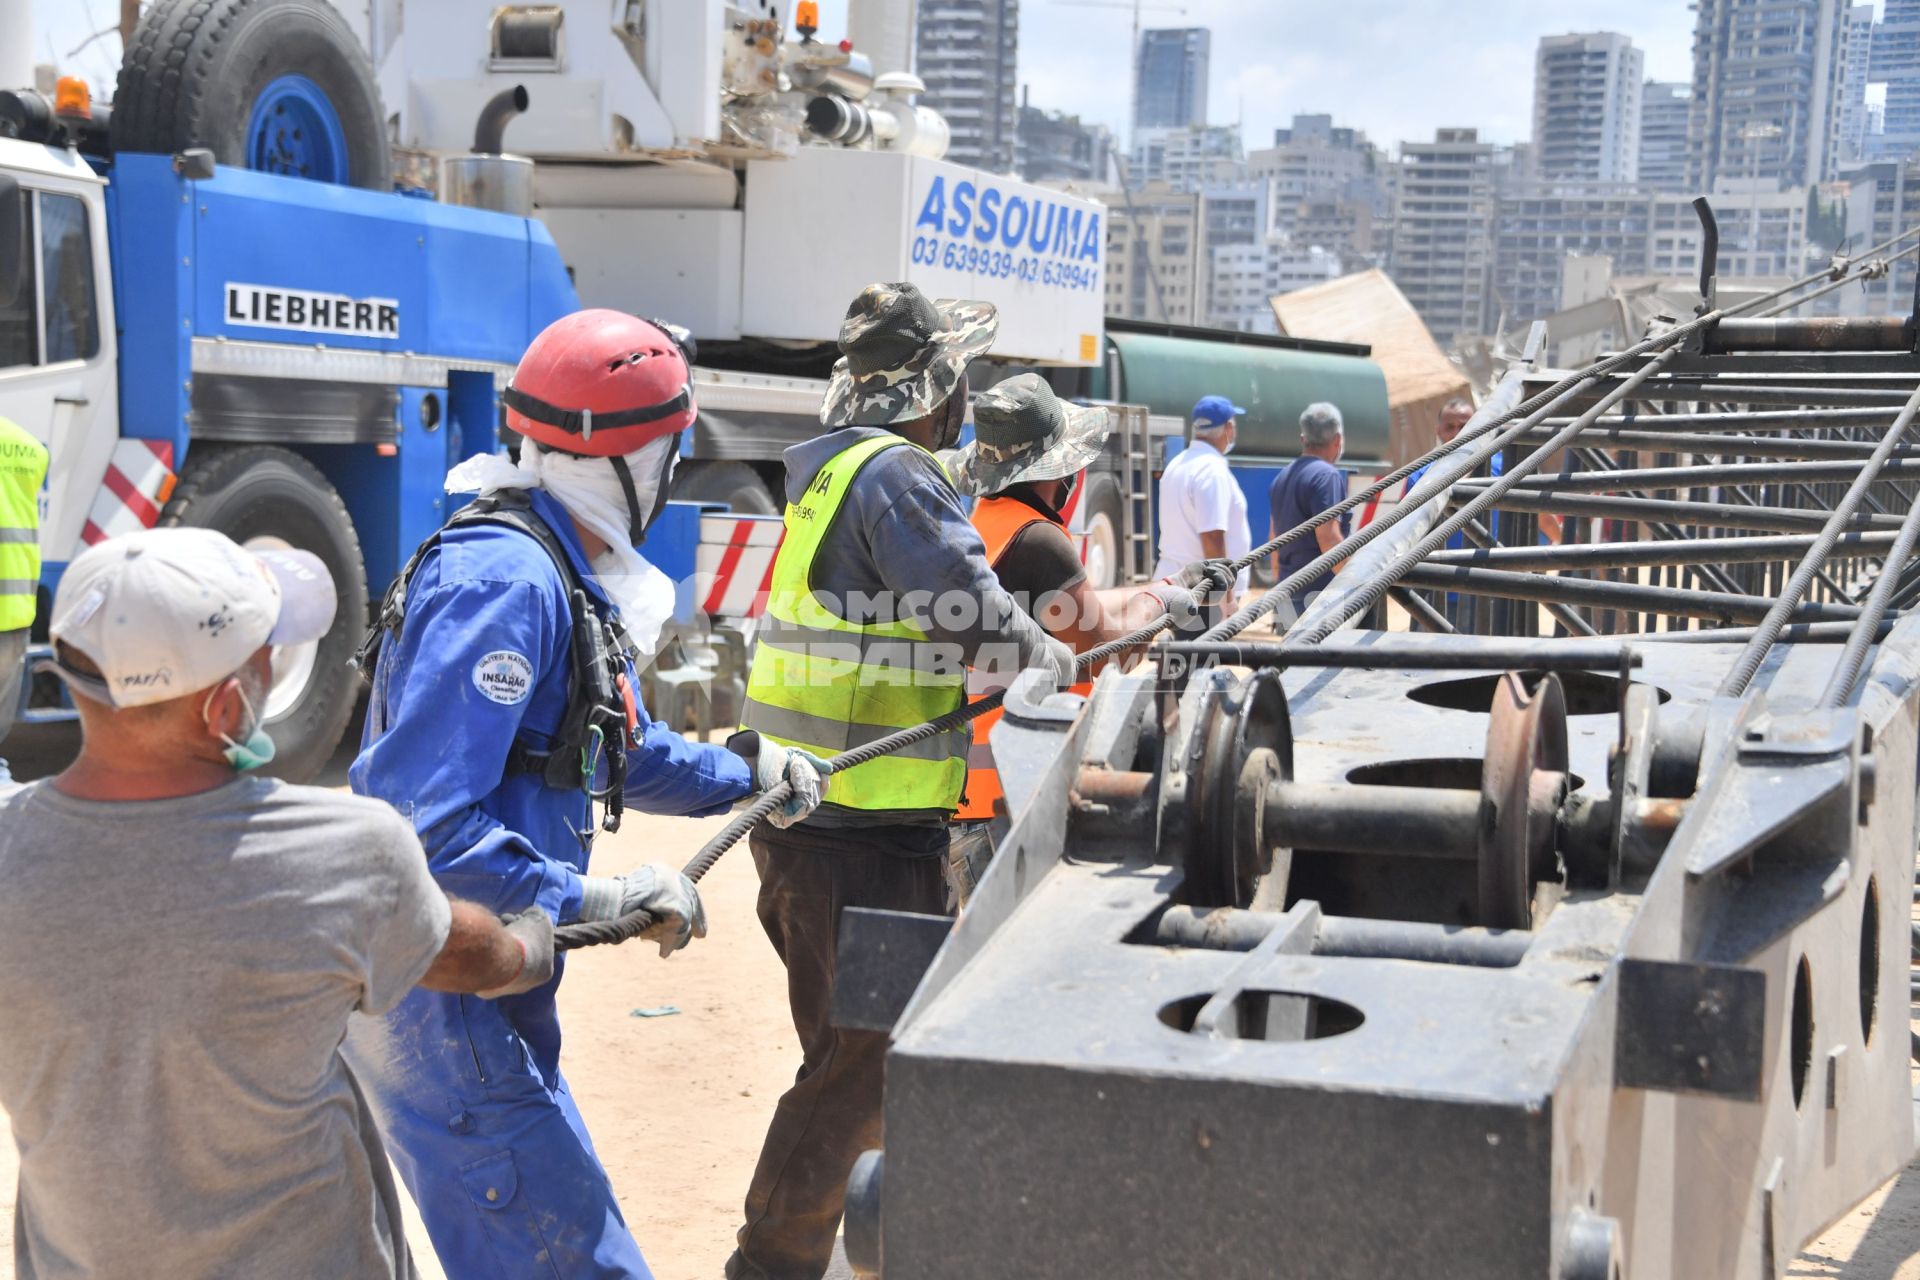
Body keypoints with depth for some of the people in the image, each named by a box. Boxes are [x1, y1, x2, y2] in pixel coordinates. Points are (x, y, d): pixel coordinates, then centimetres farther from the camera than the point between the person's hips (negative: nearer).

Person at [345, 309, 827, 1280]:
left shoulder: (568, 577, 11)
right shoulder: (502, 581, -23)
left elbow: (616, 751, 28)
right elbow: (418, 819, -30)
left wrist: (744, 776, 27)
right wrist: (585, 901, -26)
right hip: (437, 1002, -11)